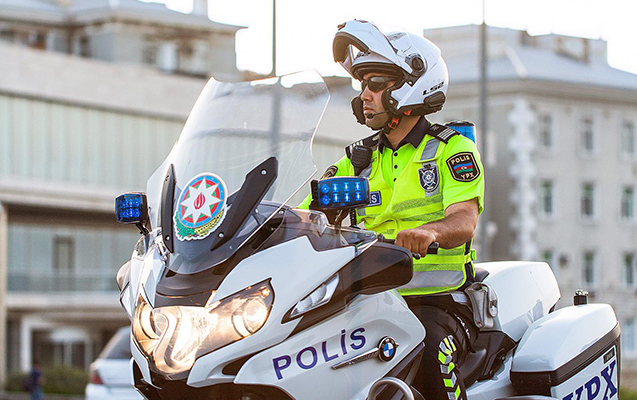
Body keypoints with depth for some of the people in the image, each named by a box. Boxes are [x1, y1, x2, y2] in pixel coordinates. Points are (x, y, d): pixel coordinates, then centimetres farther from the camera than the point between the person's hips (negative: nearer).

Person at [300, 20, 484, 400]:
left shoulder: (453, 148, 3)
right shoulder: (358, 161, 19)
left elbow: (464, 221, -14)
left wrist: (428, 231, -37)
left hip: (439, 301, -4)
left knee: (430, 343, -38)